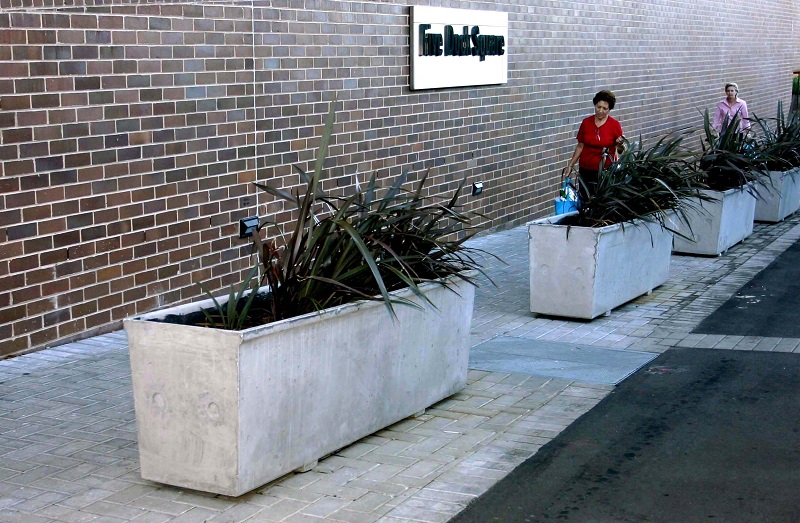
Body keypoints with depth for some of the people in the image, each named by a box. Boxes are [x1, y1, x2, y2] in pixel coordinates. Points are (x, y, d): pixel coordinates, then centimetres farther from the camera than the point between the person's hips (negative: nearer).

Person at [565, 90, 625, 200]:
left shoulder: (615, 125, -3)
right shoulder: (586, 122, 4)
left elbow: (620, 150, 2)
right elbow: (580, 146, 11)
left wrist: (620, 144, -19)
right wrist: (570, 165, 7)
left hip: (606, 171, -3)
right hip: (586, 170, 3)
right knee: (585, 201, 0)